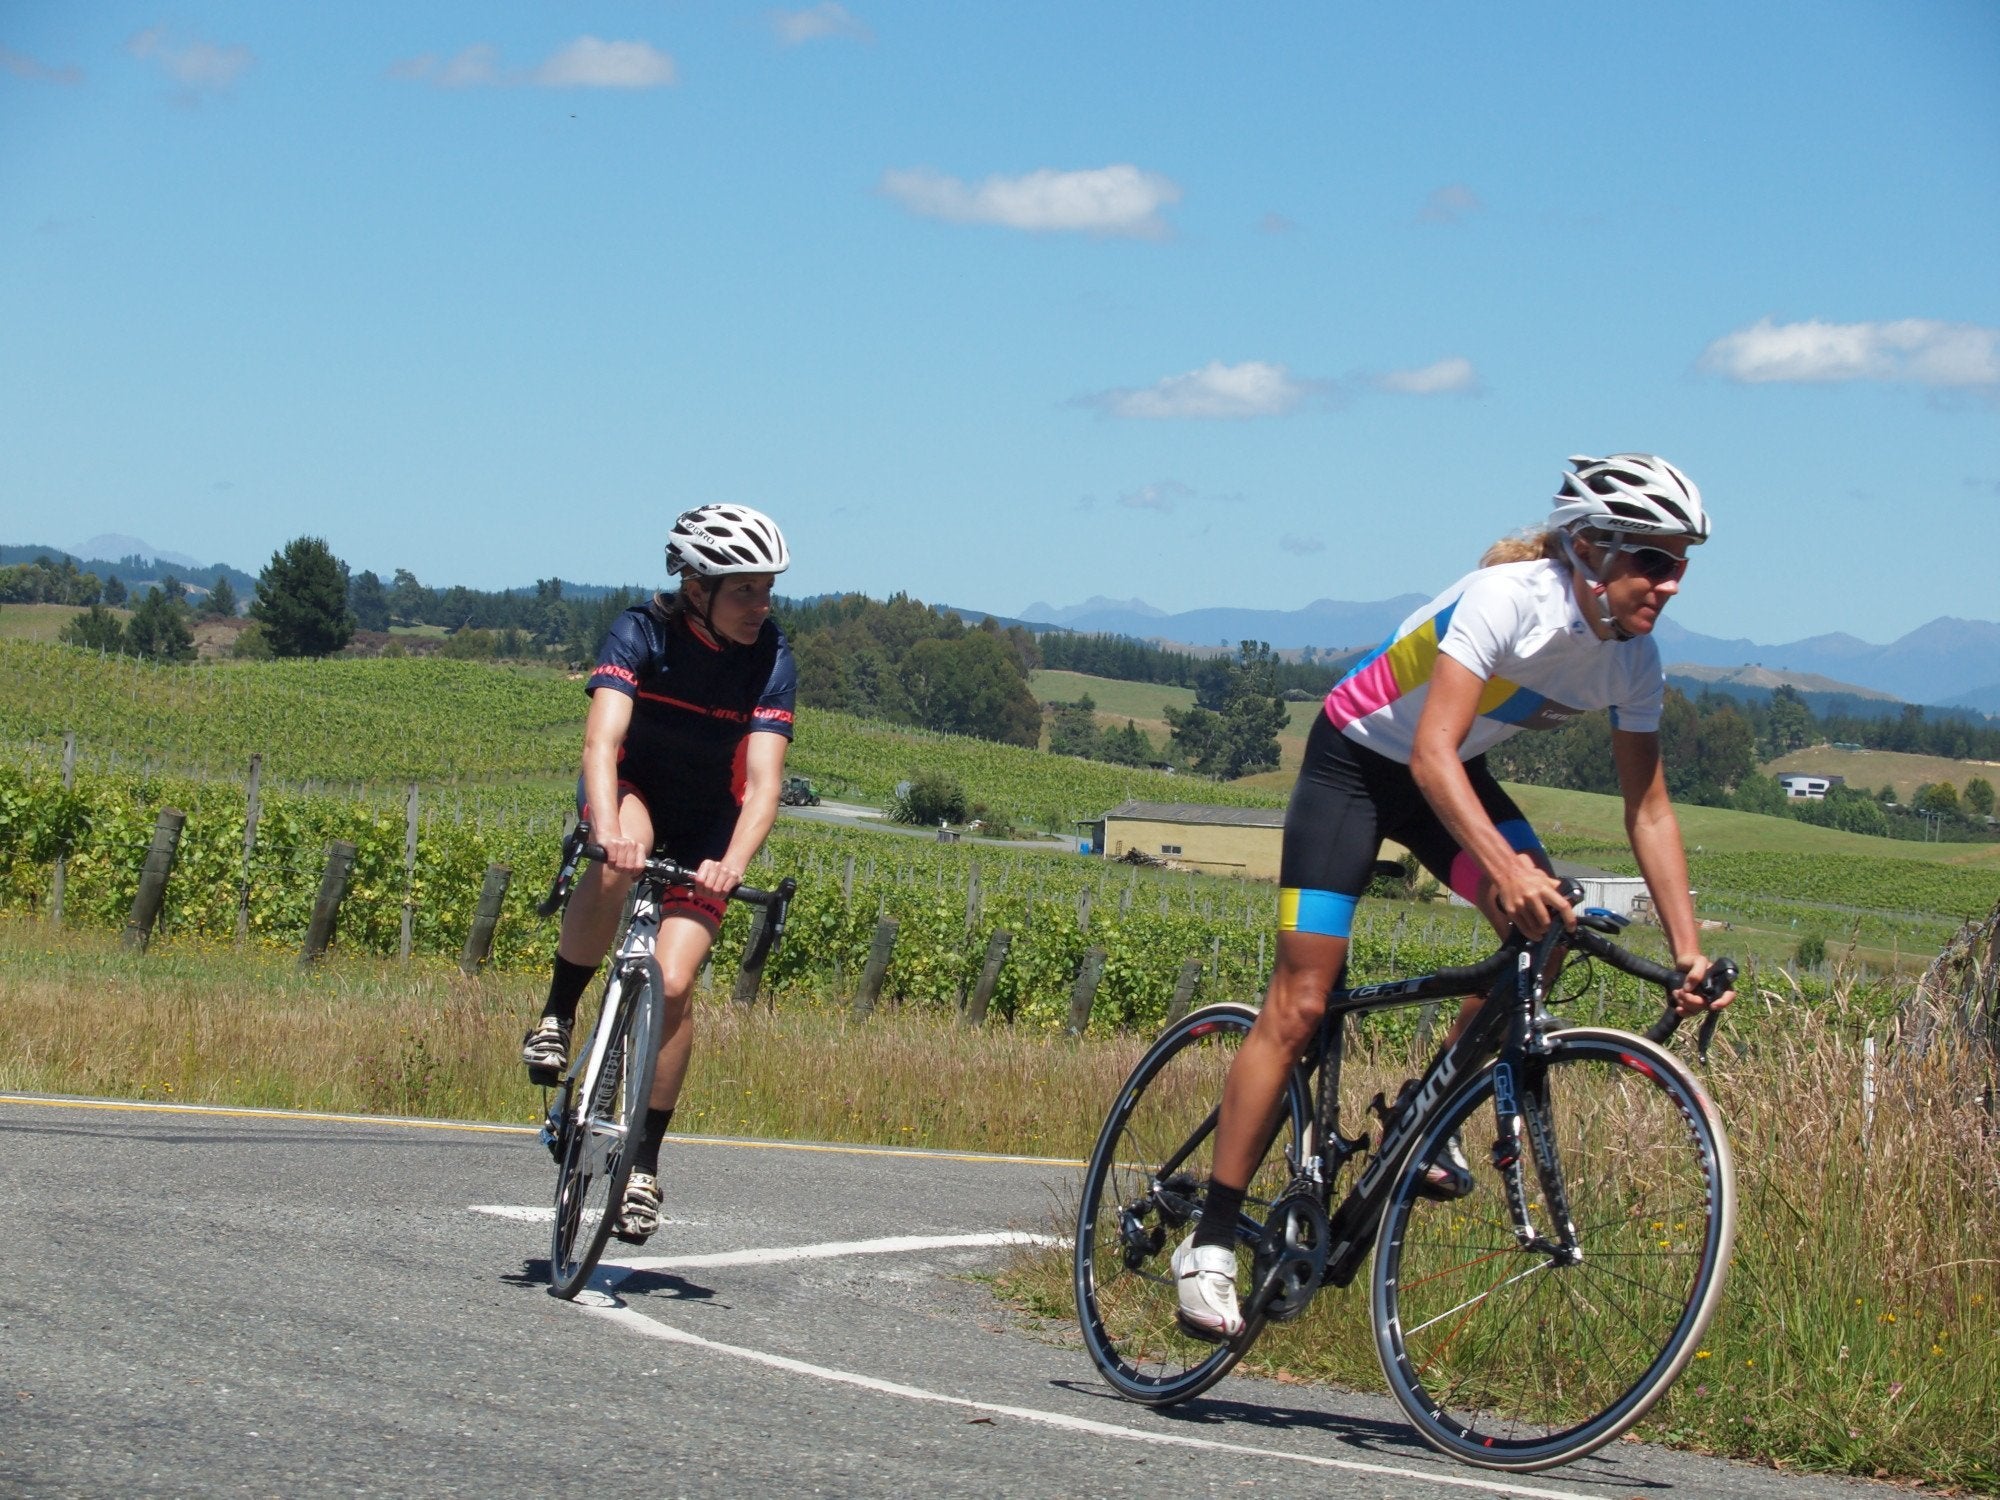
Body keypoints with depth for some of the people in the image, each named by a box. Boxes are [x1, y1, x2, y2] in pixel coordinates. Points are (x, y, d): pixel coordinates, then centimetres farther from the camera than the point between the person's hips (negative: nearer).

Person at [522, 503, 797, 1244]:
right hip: (629, 792, -1)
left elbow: (762, 781, -28)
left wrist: (732, 863, -47)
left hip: (707, 825, 1)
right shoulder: (641, 632, -23)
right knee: (618, 868, -38)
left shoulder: (771, 660, -20)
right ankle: (557, 1015, -15)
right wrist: (610, 831, -54)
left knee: (671, 984, -16)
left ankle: (644, 1164, -1)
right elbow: (602, 738, -36)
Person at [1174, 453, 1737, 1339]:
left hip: (1451, 772, 6)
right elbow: (1432, 753, -40)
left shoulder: (1633, 662, -12)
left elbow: (1648, 808, -4)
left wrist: (1688, 951, -12)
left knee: (1550, 927, -19)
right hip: (1358, 758, -6)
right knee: (1301, 1002, -11)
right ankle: (1210, 1240, -5)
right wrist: (1505, 866, -54)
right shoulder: (1508, 599, -32)